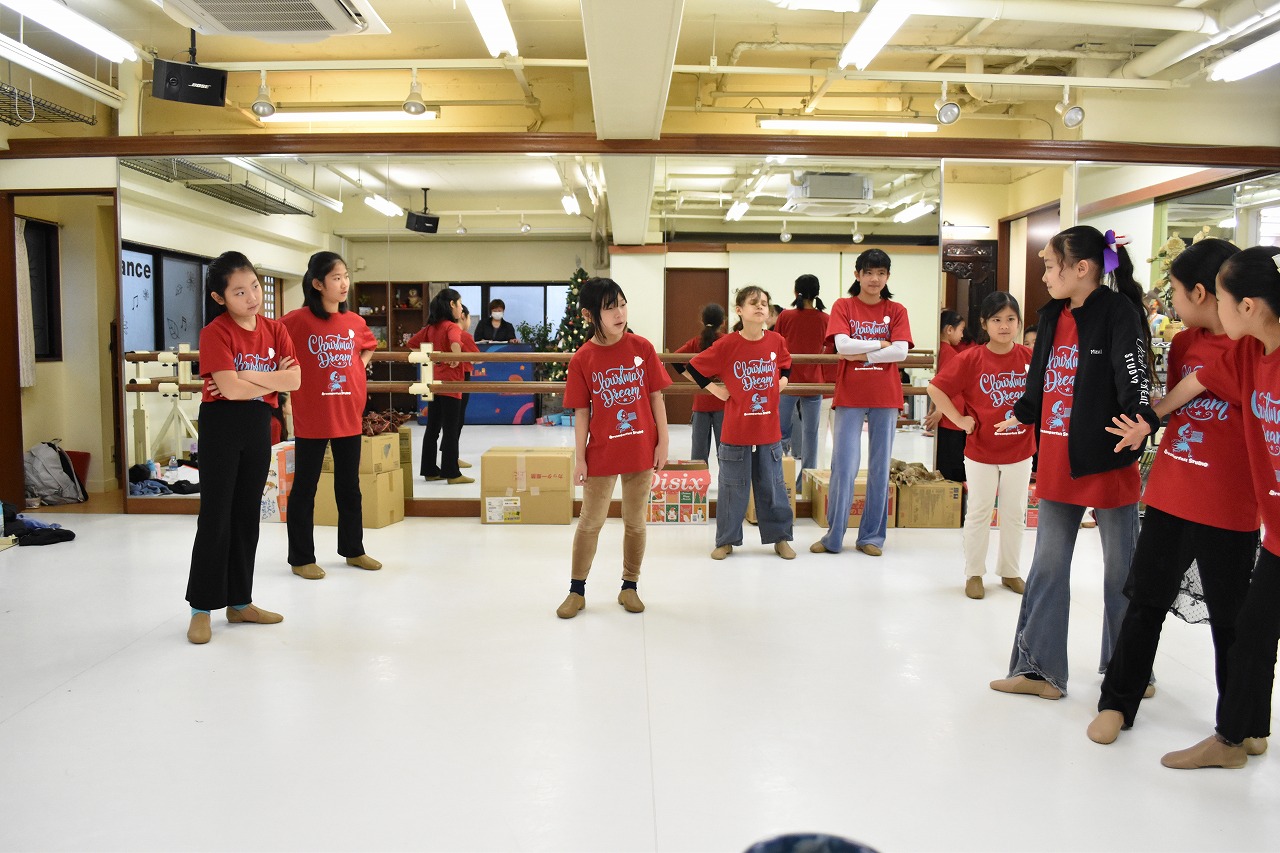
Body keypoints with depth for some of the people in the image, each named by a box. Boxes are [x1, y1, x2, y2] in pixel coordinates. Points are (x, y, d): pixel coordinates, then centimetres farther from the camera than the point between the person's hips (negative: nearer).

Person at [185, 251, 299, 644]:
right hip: (221, 425, -5)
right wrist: (272, 379, -10)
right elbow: (231, 388, -23)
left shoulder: (275, 330, 3)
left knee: (247, 516, 12)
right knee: (215, 517, -1)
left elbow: (294, 380, -9)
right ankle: (201, 608, 10)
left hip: (259, 426, 5)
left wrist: (246, 375, -17)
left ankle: (240, 601, 23)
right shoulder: (215, 332, -12)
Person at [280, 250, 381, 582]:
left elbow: (369, 346, 23)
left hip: (349, 415, 5)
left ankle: (353, 550, 30)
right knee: (304, 488, 6)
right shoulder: (298, 319, -12)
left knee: (349, 486, 16)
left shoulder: (354, 321, 3)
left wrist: (359, 366, 8)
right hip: (311, 418, -5)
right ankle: (302, 557, 19)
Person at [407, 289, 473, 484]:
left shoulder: (430, 327, 10)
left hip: (434, 383, 8)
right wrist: (456, 358, -20)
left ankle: (430, 470, 18)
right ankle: (452, 474, 0)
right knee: (451, 430, -3)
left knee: (432, 428, 12)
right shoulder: (452, 327, -14)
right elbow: (455, 343, -35)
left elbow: (412, 343, 17)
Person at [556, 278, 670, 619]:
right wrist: (579, 458, -4)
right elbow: (581, 412, -3)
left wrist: (663, 441, -2)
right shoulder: (582, 359, -7)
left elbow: (656, 397, 0)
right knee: (589, 523, 10)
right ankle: (577, 590, 24)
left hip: (641, 450, 1)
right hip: (601, 453, -1)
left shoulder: (642, 347, -5)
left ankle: (630, 586, 29)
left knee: (635, 522, 13)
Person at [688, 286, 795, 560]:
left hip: (769, 430, 3)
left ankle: (780, 538, 25)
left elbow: (786, 364, 22)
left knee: (773, 485, 12)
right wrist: (715, 389, -7)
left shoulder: (776, 341, 0)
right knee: (733, 487, 8)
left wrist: (782, 381, 4)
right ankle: (726, 540, 21)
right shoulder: (727, 344, -10)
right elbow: (694, 367, -3)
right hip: (736, 430, -2)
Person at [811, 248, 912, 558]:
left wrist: (861, 354, -12)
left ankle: (871, 536, 16)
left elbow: (901, 351, -8)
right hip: (850, 396, -2)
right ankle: (833, 537, 7)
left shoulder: (896, 311, 6)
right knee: (844, 467, -3)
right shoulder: (843, 306, 3)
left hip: (886, 398, 2)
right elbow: (842, 345, -12)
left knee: (880, 468, 6)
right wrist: (881, 344, -8)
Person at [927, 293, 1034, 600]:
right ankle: (974, 573, 23)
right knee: (978, 514, 9)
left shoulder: (1029, 357, -4)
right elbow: (935, 389, -10)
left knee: (1015, 514, 14)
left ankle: (1010, 571, 30)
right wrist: (959, 419, -13)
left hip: (1020, 450, 3)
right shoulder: (971, 359, -11)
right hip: (981, 451, -2)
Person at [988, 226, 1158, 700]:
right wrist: (1021, 415, 31)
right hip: (1057, 461, 7)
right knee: (1048, 566, 10)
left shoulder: (1119, 312, -12)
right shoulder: (1052, 316, 8)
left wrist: (1140, 418, -40)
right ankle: (1038, 667, 19)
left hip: (1107, 460, -6)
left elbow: (1134, 372, -23)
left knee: (1121, 568, 10)